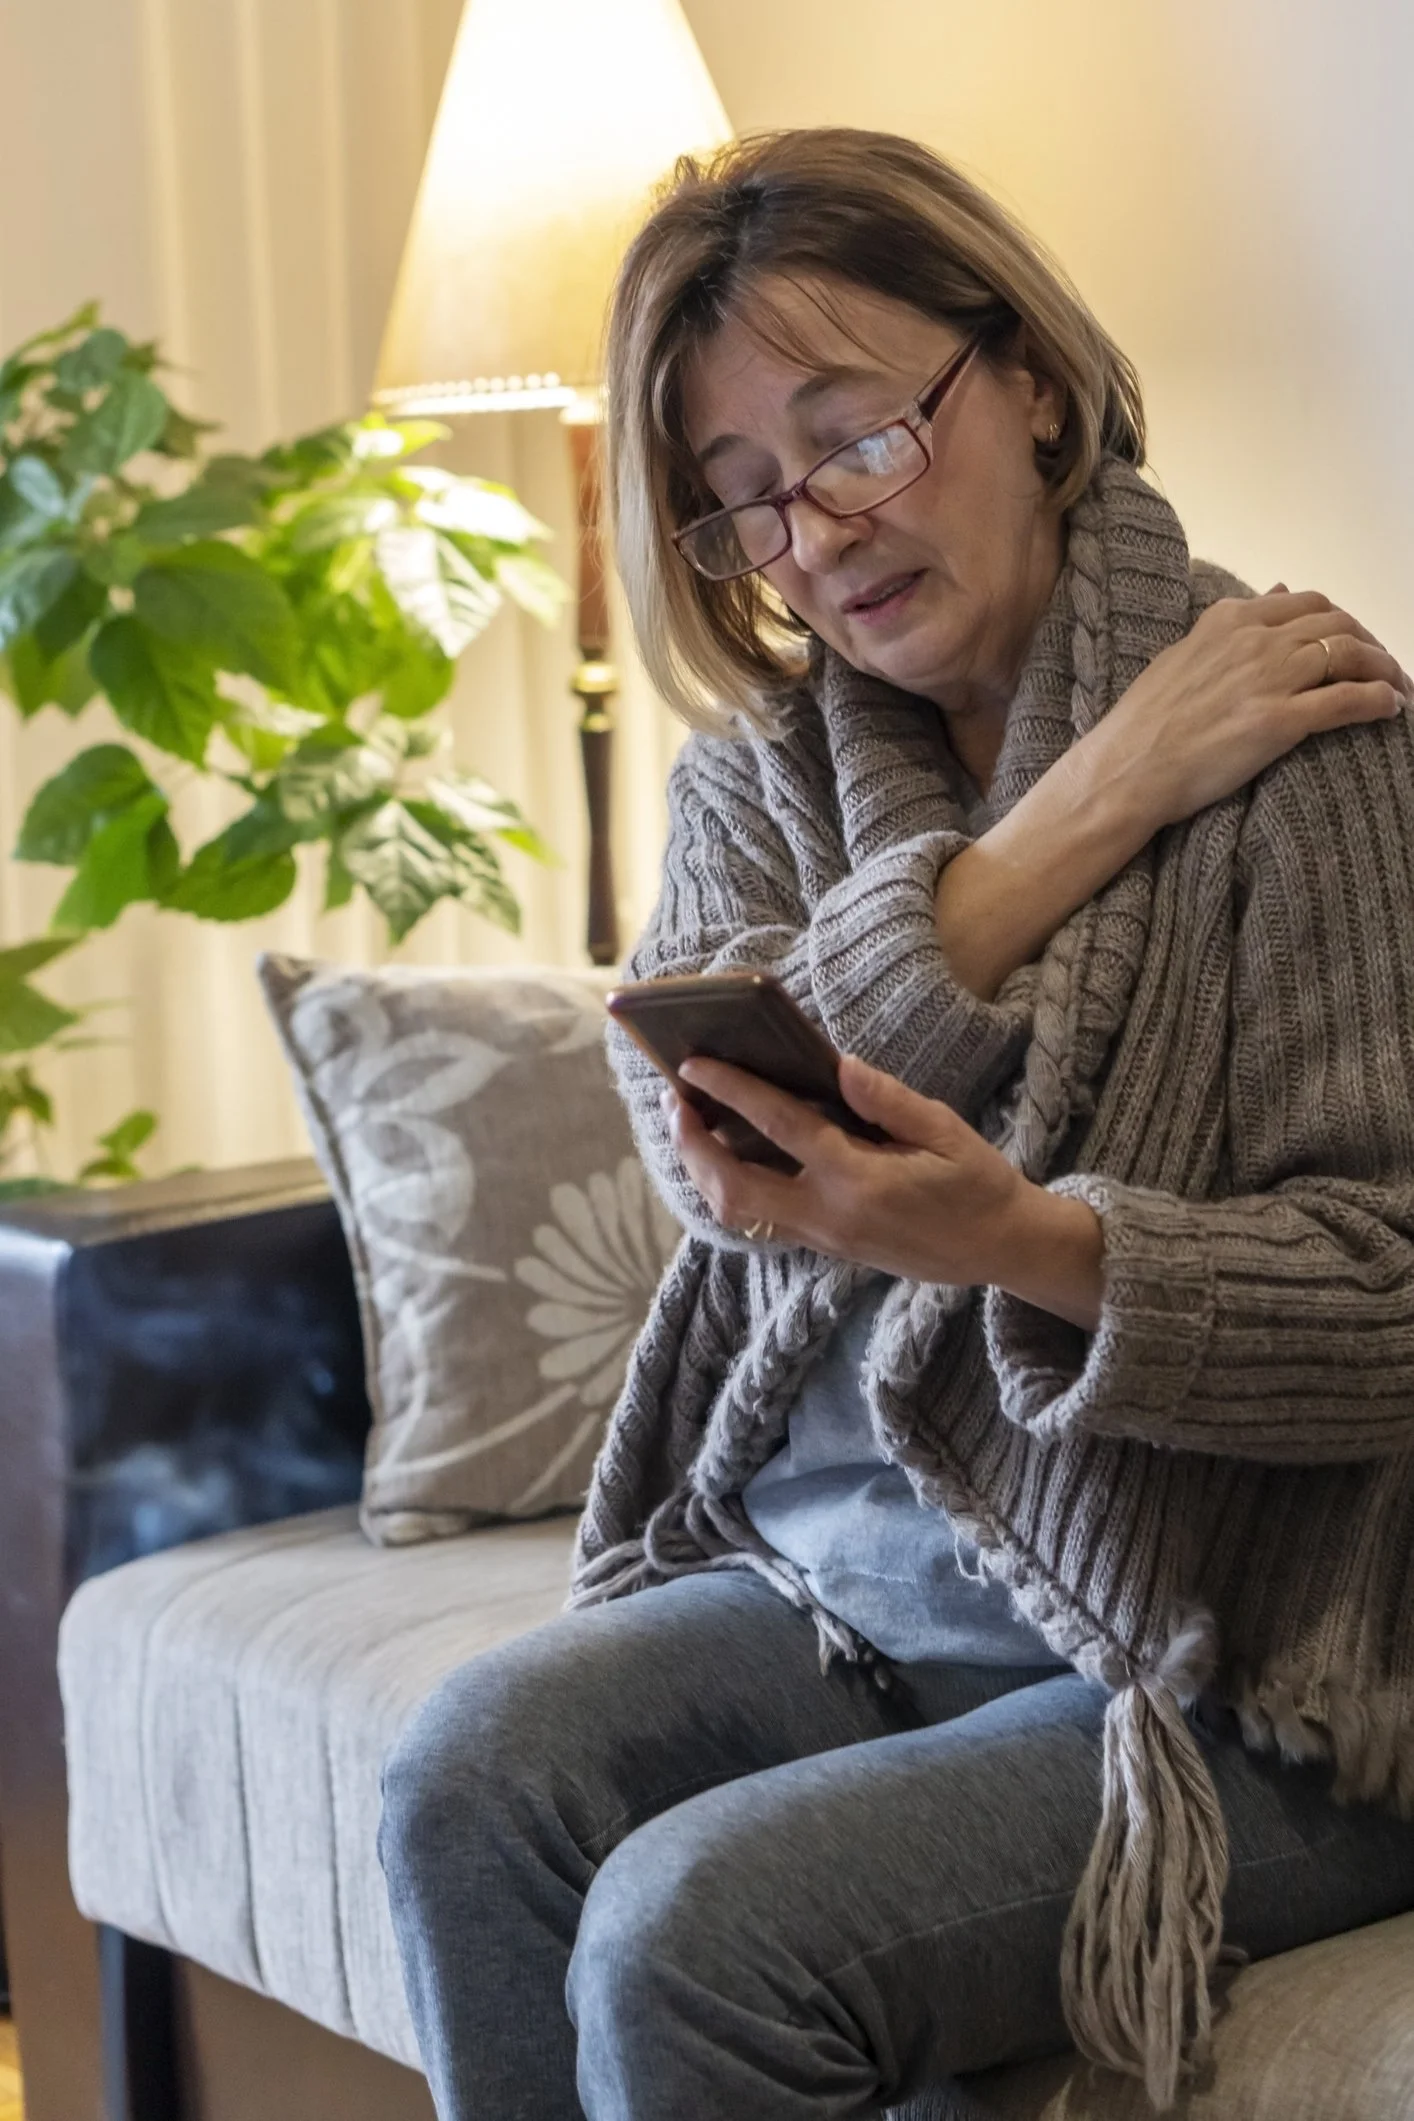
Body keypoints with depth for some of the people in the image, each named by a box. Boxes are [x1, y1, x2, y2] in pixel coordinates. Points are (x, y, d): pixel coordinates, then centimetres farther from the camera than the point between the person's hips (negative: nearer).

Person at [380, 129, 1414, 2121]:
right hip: (851, 1570, 5)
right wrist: (1094, 806, -15)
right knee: (477, 1774, -21)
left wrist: (1020, 1242, -34)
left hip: (1239, 1661, -5)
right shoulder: (760, 764, 8)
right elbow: (706, 1138, -10)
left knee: (700, 1926, -26)